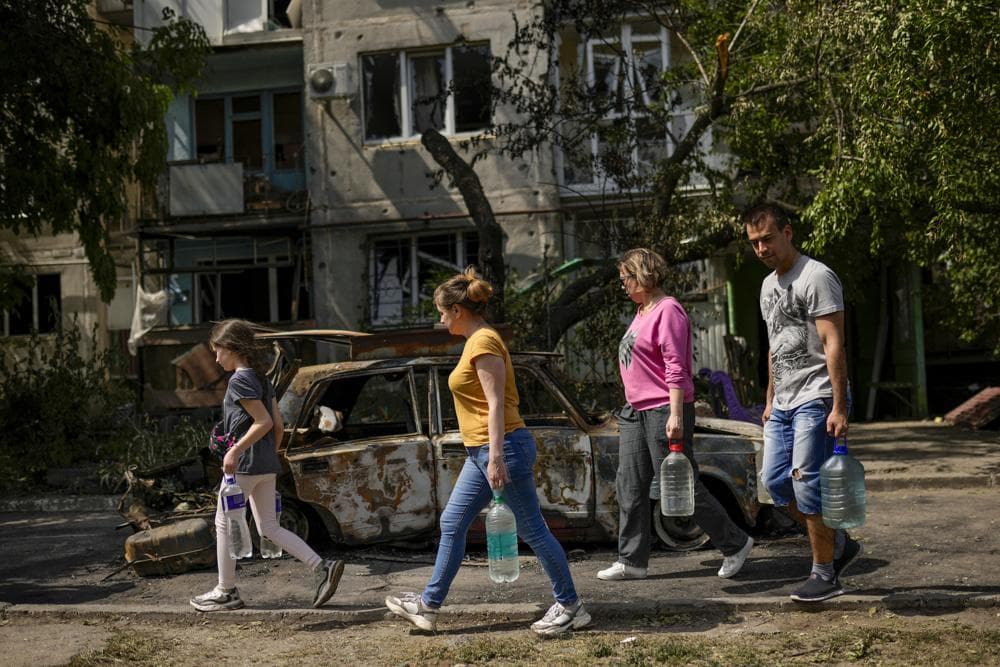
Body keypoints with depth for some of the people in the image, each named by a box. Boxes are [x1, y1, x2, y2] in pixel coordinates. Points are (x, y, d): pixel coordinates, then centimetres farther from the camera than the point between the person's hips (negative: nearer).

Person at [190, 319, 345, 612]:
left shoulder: (240, 380, -13)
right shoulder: (262, 378, 13)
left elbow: (263, 422, -20)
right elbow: (278, 425, 14)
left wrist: (235, 450, -19)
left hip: (244, 463, -9)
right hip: (266, 464, 9)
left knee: (224, 523, 7)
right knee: (269, 527, 11)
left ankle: (226, 591, 15)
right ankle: (324, 567, 0)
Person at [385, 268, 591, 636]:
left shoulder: (484, 342, -14)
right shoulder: (476, 341, 16)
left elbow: (496, 404, -19)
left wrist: (496, 458, -22)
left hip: (503, 446, -10)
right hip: (480, 453, 10)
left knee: (532, 529, -2)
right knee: (451, 525, 11)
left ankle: (570, 606, 9)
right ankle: (428, 605, 19)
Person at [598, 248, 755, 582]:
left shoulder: (668, 311, -14)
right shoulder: (643, 311, 16)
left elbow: (675, 368, -20)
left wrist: (675, 415, -24)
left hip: (664, 412, -10)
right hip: (636, 411, 10)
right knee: (629, 487, 8)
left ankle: (735, 544, 11)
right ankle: (631, 561, 15)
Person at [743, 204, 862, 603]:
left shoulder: (816, 277, -11)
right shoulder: (768, 285, 17)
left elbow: (834, 345, -17)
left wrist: (839, 407, -22)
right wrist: (770, 400, 22)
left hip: (816, 399, -9)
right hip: (784, 403, 9)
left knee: (806, 483, -9)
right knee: (775, 481, 7)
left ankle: (825, 574, 5)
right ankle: (840, 545, 22)